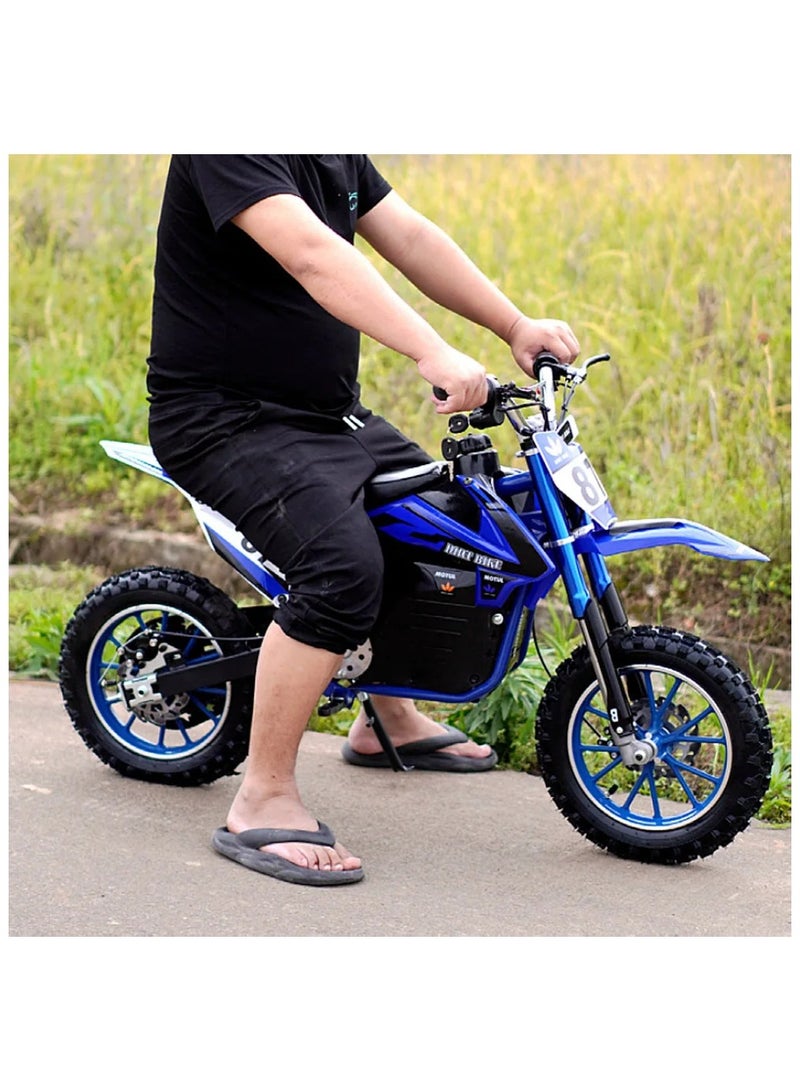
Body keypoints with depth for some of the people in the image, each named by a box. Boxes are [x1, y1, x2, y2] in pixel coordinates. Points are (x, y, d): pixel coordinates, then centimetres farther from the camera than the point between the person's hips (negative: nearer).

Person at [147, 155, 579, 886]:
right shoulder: (229, 146, -22)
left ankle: (389, 718, 42)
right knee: (345, 564, -31)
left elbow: (411, 236, 6)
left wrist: (516, 326, -4)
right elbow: (310, 254, -35)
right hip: (226, 419, -10)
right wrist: (432, 354, -44)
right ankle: (263, 803, -21)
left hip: (329, 413, 10)